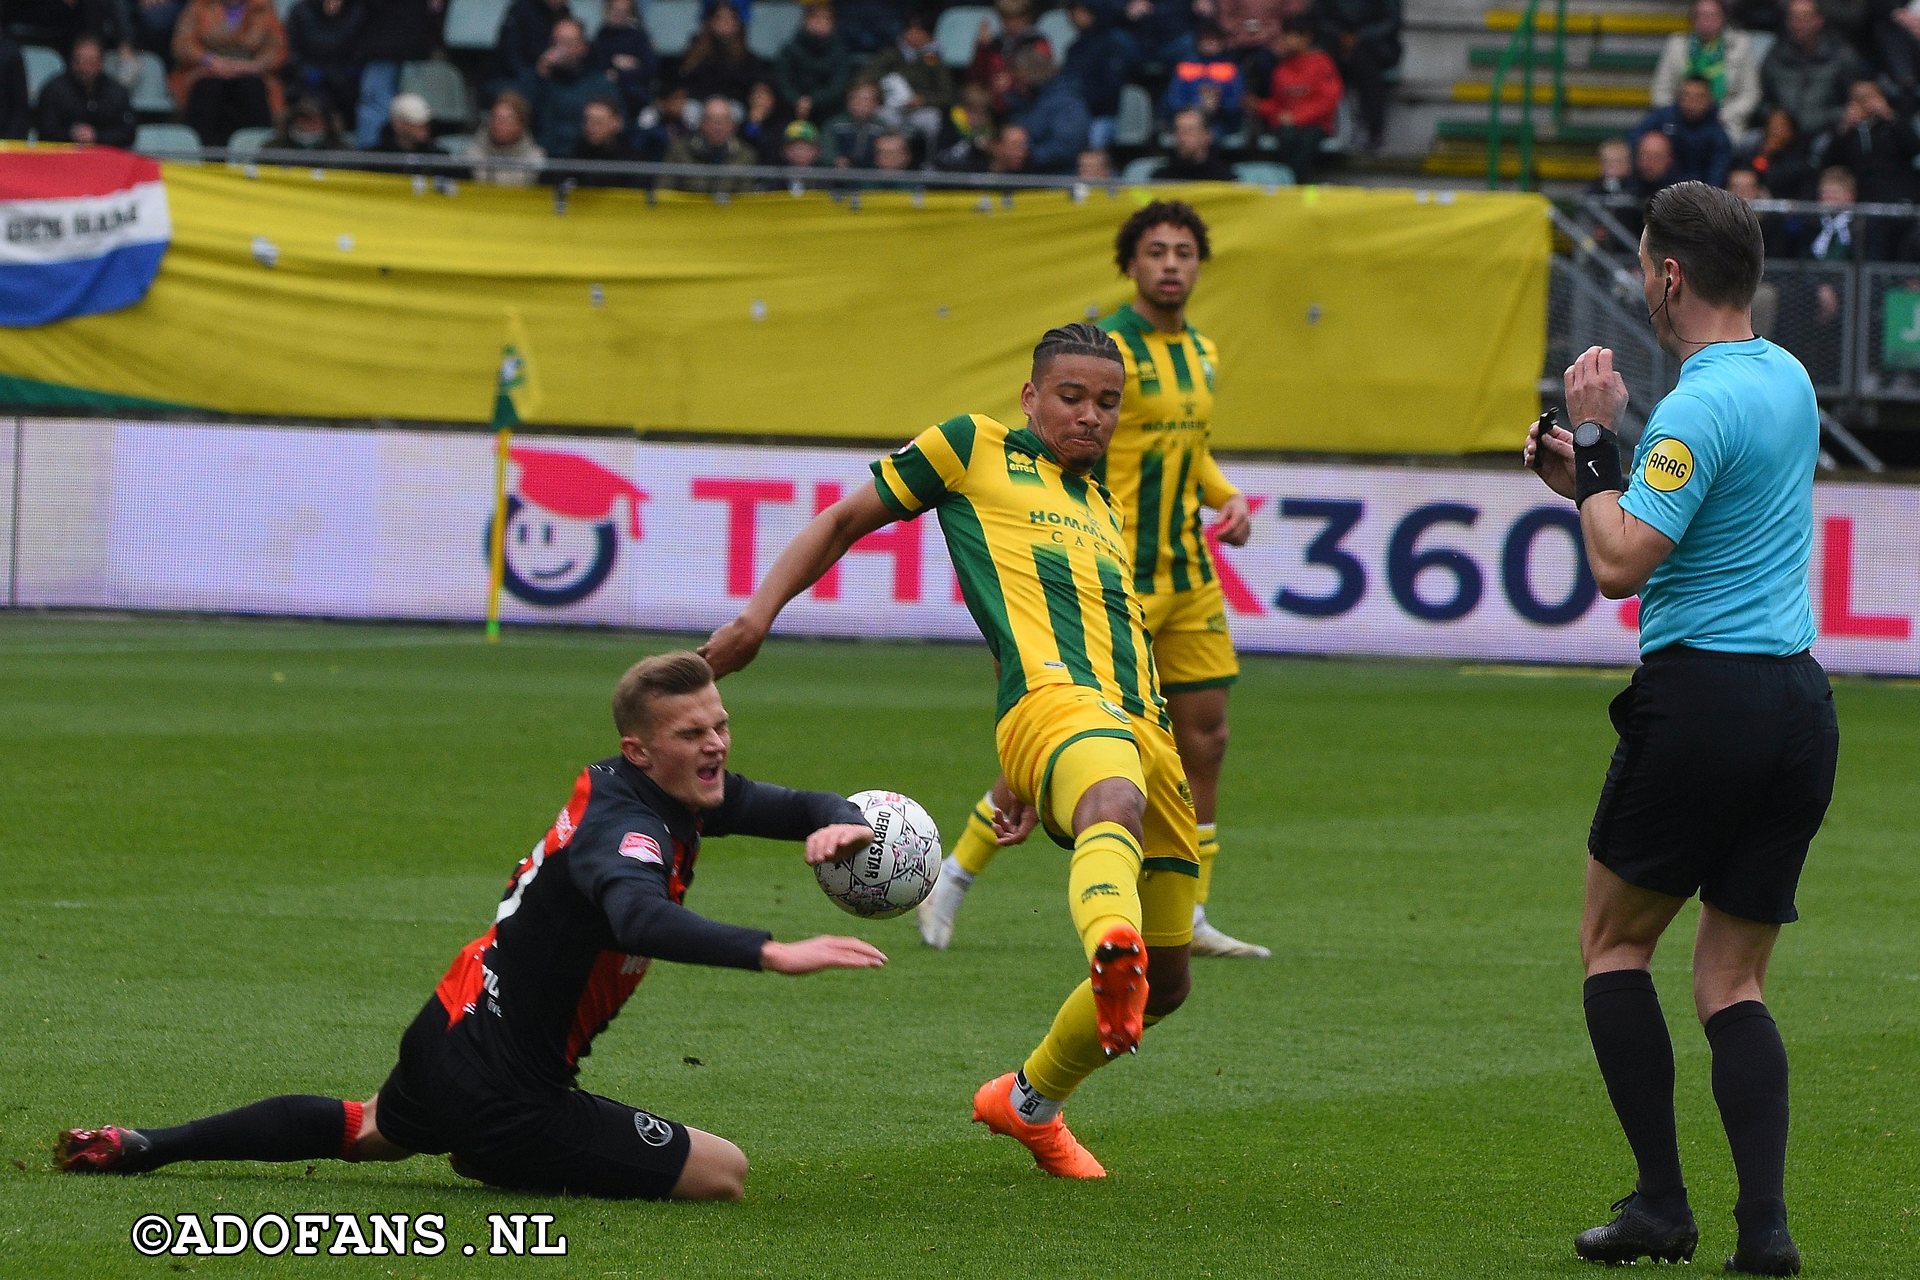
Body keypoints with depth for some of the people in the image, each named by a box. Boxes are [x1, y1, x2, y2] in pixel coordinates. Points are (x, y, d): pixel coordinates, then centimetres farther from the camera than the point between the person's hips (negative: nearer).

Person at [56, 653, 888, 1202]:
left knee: (373, 1133, 40)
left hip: (447, 1036, 10)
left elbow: (801, 808, 10)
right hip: (504, 1095, -10)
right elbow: (639, 918, -50)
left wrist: (842, 826, -14)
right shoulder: (627, 828, -28)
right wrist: (772, 954, -61)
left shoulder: (689, 797, 2)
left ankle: (139, 1148, 38)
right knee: (722, 1174, -7)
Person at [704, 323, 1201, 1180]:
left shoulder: (1104, 509, 31)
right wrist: (760, 612, 7)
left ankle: (1030, 1102, 36)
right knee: (1113, 805, -45)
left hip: (1143, 727, 7)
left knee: (1165, 984, 10)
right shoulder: (973, 450, 15)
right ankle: (1110, 946, -80)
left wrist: (1021, 780, 37)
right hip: (1053, 699, -7)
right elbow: (847, 519, 19)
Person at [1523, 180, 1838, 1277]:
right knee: (1734, 983, 9)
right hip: (1801, 706, 7)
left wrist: (1596, 439, -7)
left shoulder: (1701, 405, -15)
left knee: (1614, 942, 9)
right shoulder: (1789, 380, 13)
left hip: (1703, 696, -7)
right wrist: (1593, 472, 21)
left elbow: (1622, 565, -18)